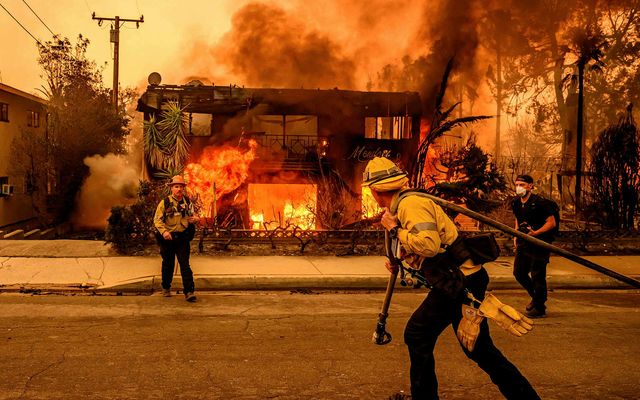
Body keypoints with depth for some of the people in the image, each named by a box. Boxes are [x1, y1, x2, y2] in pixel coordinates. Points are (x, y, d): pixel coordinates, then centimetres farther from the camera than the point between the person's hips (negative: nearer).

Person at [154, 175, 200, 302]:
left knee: (185, 264, -6)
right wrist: (163, 231, -25)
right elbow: (157, 219, -8)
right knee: (168, 264, 13)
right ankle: (166, 288, 33)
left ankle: (189, 292, -8)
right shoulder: (164, 202, -5)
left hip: (183, 238, 1)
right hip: (168, 238, -1)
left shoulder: (187, 202, 6)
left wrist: (195, 219, -3)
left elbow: (193, 215, 21)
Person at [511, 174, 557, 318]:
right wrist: (516, 235, 11)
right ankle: (535, 297, 34)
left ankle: (539, 308, 12)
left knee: (537, 276, -2)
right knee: (518, 273, 12)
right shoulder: (516, 203, 6)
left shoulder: (540, 203, -16)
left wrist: (536, 233, -26)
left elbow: (552, 223, -15)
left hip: (539, 244, -8)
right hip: (523, 243, 8)